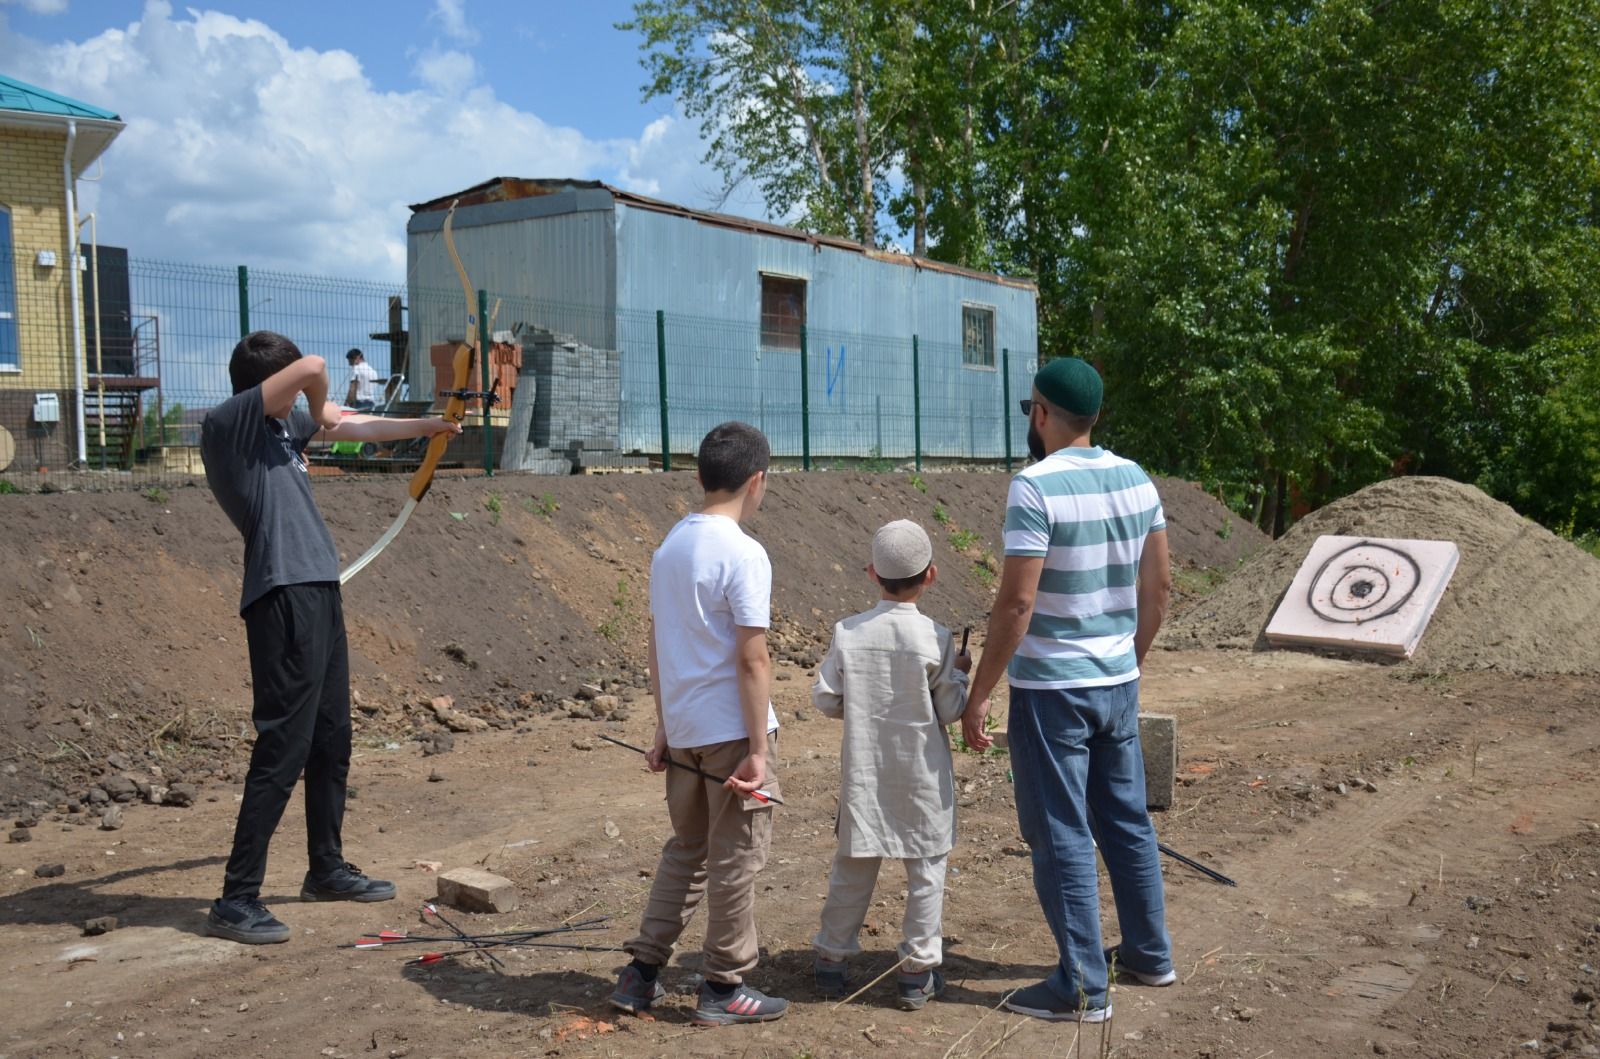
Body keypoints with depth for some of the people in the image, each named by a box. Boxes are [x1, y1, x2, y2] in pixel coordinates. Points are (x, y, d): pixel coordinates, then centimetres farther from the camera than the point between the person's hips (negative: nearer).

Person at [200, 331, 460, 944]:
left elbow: (354, 429, 29)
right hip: (285, 598, -10)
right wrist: (319, 409, 1)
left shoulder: (282, 425, 17)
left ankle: (327, 869, 32)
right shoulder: (228, 422, -10)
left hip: (318, 594, 10)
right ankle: (236, 901, -3)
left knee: (332, 740, 17)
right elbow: (312, 367, -20)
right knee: (282, 750, -9)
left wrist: (429, 426, 34)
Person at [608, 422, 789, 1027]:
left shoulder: (669, 547, 7)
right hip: (732, 731, -7)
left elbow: (657, 647, 11)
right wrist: (758, 750, -15)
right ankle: (724, 989, 16)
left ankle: (641, 973, 22)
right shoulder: (743, 555, -16)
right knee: (735, 861, 5)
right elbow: (753, 661, -18)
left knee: (686, 851, 19)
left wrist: (663, 728, 17)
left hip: (684, 729, 7)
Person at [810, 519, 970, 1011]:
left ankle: (831, 958, 22)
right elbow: (951, 711, -9)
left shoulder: (848, 632, -7)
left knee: (853, 867, 14)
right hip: (922, 774, -2)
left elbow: (824, 699, -3)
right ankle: (917, 970, 14)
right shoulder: (935, 638, -13)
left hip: (863, 773, 3)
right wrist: (959, 673, 8)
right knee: (926, 869, 10)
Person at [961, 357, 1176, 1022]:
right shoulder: (1136, 480, 4)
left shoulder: (1036, 487, -18)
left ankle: (1084, 987, 10)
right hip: (1118, 684, 7)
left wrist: (979, 693, -12)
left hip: (1051, 689, -7)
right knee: (1127, 820, 19)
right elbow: (1158, 587, 10)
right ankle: (1149, 953, 32)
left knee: (1062, 835, 3)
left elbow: (1017, 602, -20)